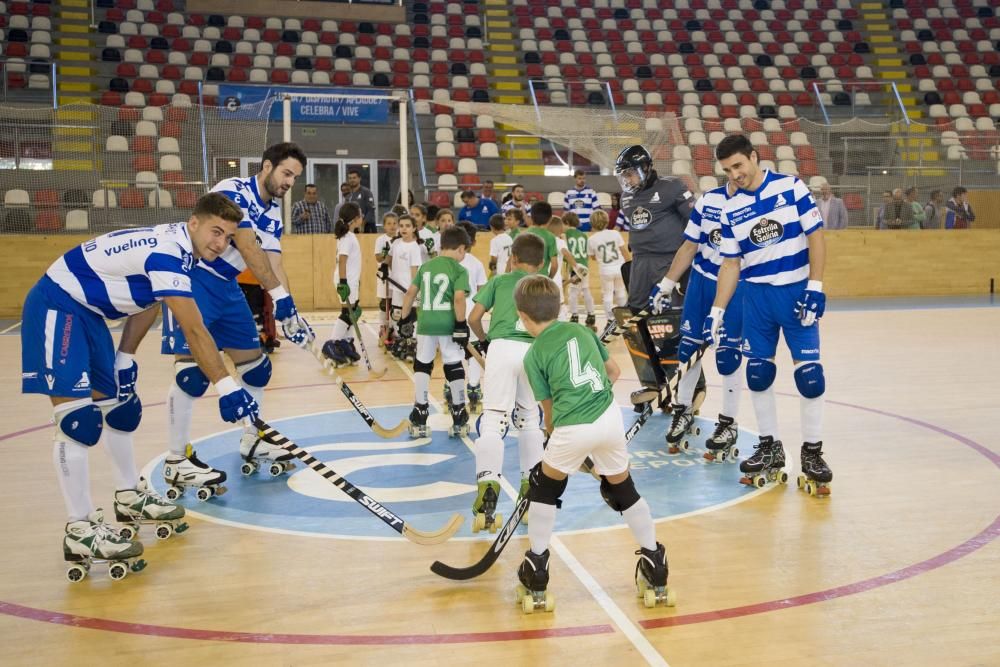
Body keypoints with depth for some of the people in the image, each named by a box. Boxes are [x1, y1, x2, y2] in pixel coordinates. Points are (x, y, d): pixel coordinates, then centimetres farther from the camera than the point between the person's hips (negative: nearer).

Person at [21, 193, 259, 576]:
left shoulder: (174, 246, 5)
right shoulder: (168, 251, -25)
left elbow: (144, 303, 14)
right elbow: (194, 331, -29)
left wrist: (125, 361, 12)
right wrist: (226, 387, -28)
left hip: (87, 312, 11)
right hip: (56, 307, -11)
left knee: (119, 408, 16)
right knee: (78, 419, -16)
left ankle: (130, 497, 32)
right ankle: (80, 531, -14)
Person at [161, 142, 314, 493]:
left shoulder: (273, 214, 9)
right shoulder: (233, 191, -16)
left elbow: (274, 265, 3)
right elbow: (247, 246, -26)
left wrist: (290, 313, -9)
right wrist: (279, 294, -30)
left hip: (226, 286, 9)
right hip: (192, 279, -9)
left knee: (256, 364, 10)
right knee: (193, 369, -15)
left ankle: (251, 441, 26)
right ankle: (177, 460, -7)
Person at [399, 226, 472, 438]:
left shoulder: (426, 266, 10)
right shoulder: (459, 270, -5)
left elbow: (410, 292, 11)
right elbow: (459, 298, -16)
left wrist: (404, 317, 20)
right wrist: (461, 325, -10)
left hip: (425, 324, 4)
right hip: (448, 325, -3)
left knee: (422, 366, 16)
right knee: (454, 368, 9)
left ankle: (419, 420, 16)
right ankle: (459, 420, 17)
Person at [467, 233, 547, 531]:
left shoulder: (499, 281, 20)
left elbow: (474, 318, 12)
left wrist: (483, 340, 30)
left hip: (502, 348, -2)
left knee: (494, 419, -7)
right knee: (529, 419, 19)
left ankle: (488, 483, -24)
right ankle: (531, 487, 21)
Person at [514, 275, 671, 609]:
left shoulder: (534, 355, 6)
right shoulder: (582, 330, 17)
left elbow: (549, 408, 9)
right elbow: (614, 371, 25)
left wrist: (553, 435, 26)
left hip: (573, 429, -4)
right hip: (610, 418, 4)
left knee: (544, 489, 19)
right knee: (624, 490, 23)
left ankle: (536, 569, 23)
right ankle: (655, 564, 28)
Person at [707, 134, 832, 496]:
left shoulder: (791, 187, -5)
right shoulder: (730, 210, 4)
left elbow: (815, 236, -5)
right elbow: (731, 263, 9)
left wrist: (815, 286, -13)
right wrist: (717, 311, 4)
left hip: (796, 292, -3)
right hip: (756, 295, 3)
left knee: (809, 373, -6)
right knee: (758, 372, 4)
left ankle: (812, 452, 7)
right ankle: (769, 448, 19)